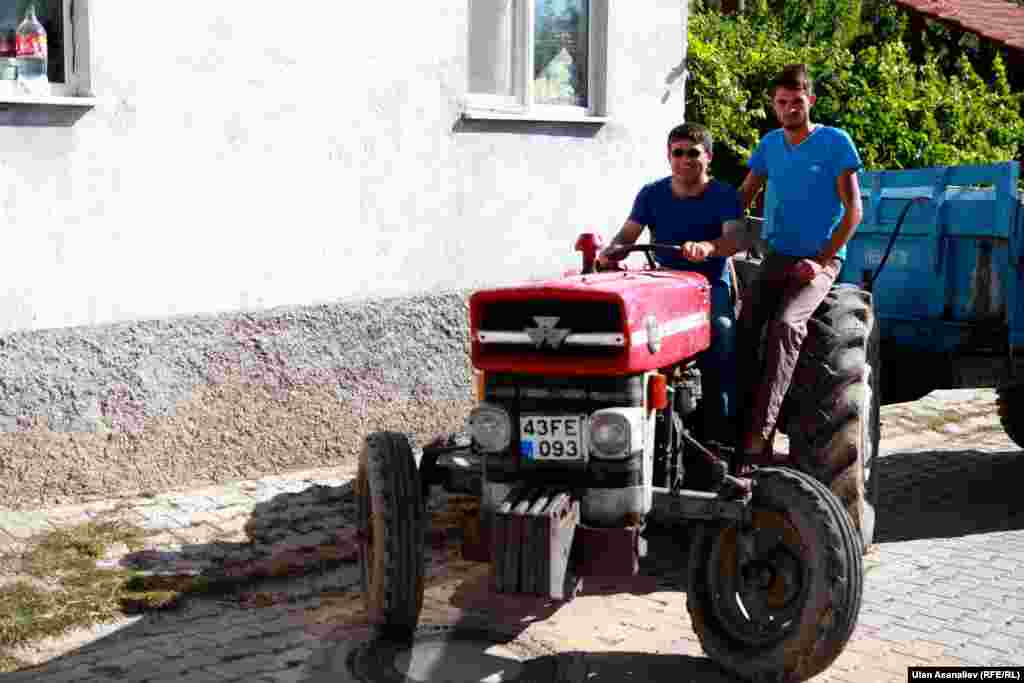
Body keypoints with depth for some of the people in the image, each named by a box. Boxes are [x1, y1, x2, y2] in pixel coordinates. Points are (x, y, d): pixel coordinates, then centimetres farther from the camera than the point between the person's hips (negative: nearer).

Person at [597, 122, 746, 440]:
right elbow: (628, 234, 1)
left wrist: (708, 247, -40)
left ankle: (721, 421, -25)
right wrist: (611, 251, -23)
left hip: (711, 284, -2)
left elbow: (734, 239, -17)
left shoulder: (724, 195, 0)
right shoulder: (652, 194, 10)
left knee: (721, 328, -34)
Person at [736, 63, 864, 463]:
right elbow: (742, 198, 20)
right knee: (744, 323, -22)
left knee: (785, 324, -30)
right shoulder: (770, 145, 12)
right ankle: (739, 420, -20)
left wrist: (821, 261, -13)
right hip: (778, 256, 5)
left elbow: (853, 210, -5)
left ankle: (760, 432, -33)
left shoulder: (835, 143, -3)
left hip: (821, 258, -5)